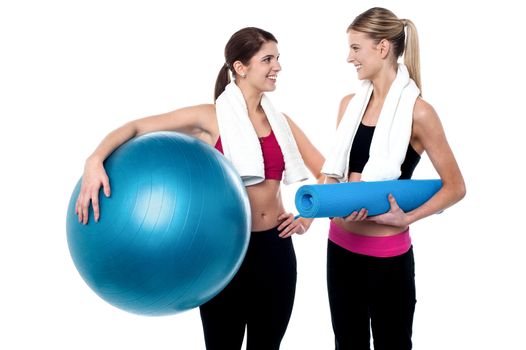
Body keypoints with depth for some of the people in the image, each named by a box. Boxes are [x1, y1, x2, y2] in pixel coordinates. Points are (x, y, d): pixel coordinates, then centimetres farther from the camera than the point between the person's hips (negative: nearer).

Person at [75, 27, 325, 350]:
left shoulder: (281, 121, 7)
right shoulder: (210, 118, -7)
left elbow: (326, 174, 11)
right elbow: (135, 128, -10)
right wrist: (95, 161, -27)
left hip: (275, 247, 4)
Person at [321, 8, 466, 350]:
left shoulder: (417, 111, -12)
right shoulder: (350, 104, 5)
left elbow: (455, 187, -7)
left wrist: (406, 218, -16)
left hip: (387, 255, -5)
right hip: (340, 247, 5)